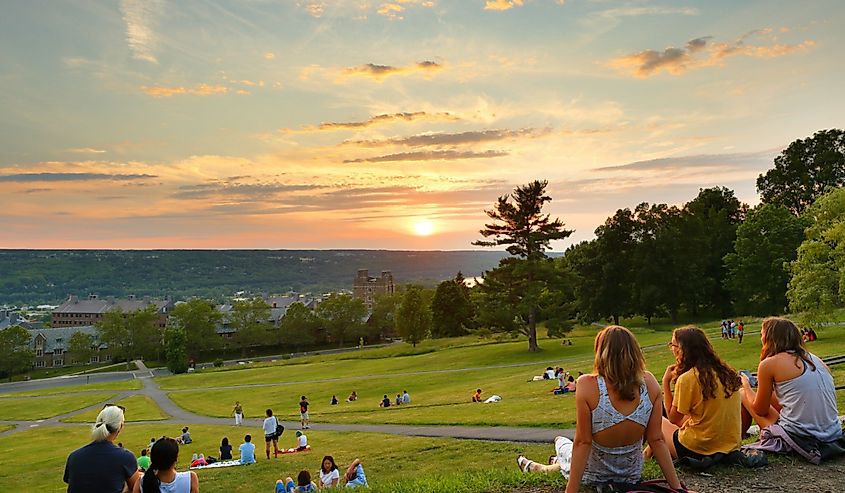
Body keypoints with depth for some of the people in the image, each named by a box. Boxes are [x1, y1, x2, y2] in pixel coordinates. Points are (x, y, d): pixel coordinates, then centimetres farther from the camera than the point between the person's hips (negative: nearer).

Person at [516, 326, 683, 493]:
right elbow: (656, 439, -13)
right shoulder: (649, 383, -17)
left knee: (561, 442, 31)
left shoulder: (587, 385, -27)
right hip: (632, 474, 3)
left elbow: (582, 443, -23)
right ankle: (559, 465, 61)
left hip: (594, 475, -3)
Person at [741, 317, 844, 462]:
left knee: (743, 395, 11)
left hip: (800, 439, -7)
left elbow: (760, 410, 4)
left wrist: (745, 385, 22)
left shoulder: (769, 363, -6)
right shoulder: (815, 359, 12)